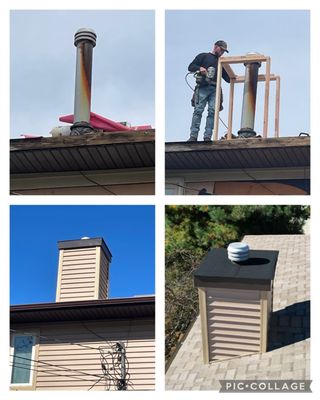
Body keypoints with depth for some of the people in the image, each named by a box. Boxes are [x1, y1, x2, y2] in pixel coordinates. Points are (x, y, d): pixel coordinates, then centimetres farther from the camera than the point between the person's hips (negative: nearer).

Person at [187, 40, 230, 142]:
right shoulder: (203, 56, 17)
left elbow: (227, 78, 27)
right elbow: (191, 67, 9)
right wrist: (199, 68, -10)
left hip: (215, 89, 4)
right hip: (202, 88, -3)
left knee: (212, 112, -11)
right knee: (198, 110, -13)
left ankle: (207, 137, -15)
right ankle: (193, 136, -17)